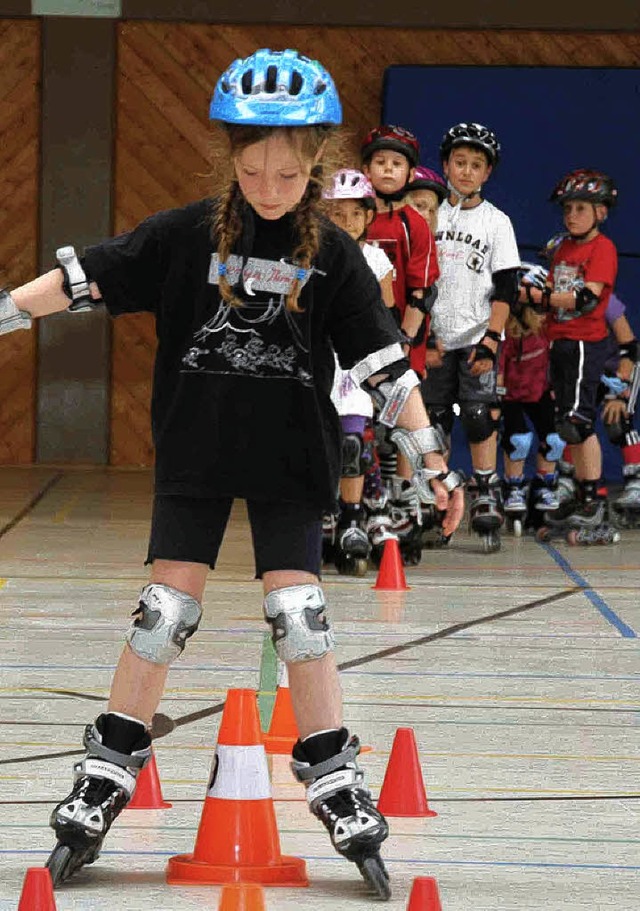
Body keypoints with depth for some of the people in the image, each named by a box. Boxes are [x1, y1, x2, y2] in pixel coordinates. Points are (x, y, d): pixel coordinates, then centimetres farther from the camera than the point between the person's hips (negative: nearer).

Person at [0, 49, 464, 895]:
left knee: (298, 611, -5)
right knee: (166, 607, 0)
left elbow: (384, 361, -5)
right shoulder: (188, 234, -5)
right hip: (195, 452, 0)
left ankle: (339, 789, 4)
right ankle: (105, 781, 10)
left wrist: (429, 457, -8)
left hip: (290, 459, 0)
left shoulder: (332, 255, -5)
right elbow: (84, 277, -1)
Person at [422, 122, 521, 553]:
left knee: (480, 416, -13)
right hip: (436, 339, 2)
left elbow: (506, 290, -1)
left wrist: (490, 340, -11)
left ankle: (486, 498, -9)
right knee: (433, 420, 3)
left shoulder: (497, 222, 3)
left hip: (477, 338, -2)